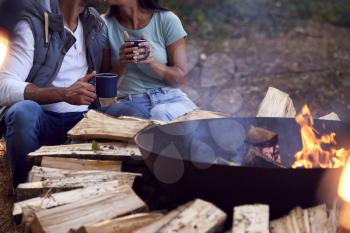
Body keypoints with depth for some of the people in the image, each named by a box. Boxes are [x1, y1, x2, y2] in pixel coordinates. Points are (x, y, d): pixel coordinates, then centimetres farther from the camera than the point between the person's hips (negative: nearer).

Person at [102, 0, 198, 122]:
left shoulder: (167, 20, -2)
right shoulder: (105, 25, 2)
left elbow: (180, 78, -1)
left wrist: (152, 63, -19)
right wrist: (121, 65, -18)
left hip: (169, 98, 0)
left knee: (160, 114, -33)